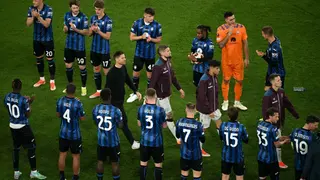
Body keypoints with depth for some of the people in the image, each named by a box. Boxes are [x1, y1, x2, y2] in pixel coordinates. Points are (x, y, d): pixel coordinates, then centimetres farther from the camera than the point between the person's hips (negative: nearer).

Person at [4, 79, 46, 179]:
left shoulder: (7, 97, -5)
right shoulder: (23, 100, -23)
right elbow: (28, 115, -14)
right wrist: (30, 103, -2)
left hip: (12, 126, 6)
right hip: (23, 126, -6)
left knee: (16, 148, 18)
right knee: (31, 147, 7)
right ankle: (33, 172, 12)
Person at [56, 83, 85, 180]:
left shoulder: (60, 101, -9)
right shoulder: (78, 104, -22)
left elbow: (58, 115, 6)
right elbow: (82, 118, -10)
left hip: (63, 133, 4)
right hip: (75, 135, -4)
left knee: (62, 154, 17)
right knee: (76, 156, 9)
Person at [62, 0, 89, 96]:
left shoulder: (83, 17, -13)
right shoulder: (67, 15, 1)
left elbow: (86, 32, -11)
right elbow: (65, 30, 9)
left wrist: (75, 29, -23)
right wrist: (65, 29, -15)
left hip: (80, 46, -5)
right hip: (69, 45, 5)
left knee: (82, 67, 2)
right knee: (68, 65, 13)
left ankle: (84, 87, 17)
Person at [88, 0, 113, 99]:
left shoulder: (108, 20, -14)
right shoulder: (93, 18, 3)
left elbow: (107, 36, -15)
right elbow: (89, 34, 8)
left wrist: (98, 31, -26)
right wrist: (91, 30, -14)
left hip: (104, 50, -6)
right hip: (94, 49, 6)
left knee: (106, 71, 0)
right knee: (96, 70, 15)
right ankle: (98, 91, 27)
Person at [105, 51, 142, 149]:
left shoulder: (123, 68, -1)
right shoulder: (111, 73, -25)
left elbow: (128, 80, 13)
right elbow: (107, 88, -21)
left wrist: (135, 91, 9)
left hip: (121, 98, 8)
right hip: (115, 100, -8)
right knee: (124, 120, -1)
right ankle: (132, 143, 7)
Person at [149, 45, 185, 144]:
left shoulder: (168, 62, 2)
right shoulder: (158, 66, -25)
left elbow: (172, 77, 14)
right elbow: (152, 82, -25)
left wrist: (179, 89, 19)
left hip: (167, 93, 8)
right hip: (161, 95, -8)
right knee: (169, 115, -1)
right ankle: (179, 139, 5)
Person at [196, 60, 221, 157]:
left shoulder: (214, 77, -1)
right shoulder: (204, 80, -27)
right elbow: (202, 97, -25)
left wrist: (216, 104, 15)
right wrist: (209, 111, -21)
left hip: (214, 107, 8)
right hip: (205, 109, -8)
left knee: (219, 123, 16)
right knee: (203, 128, 5)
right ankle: (199, 149, 21)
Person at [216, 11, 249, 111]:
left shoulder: (241, 27, -7)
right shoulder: (221, 29, -14)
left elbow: (245, 43, 1)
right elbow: (220, 45, -21)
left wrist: (246, 58, 1)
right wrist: (229, 34, -29)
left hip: (238, 60, 2)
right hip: (226, 60, -2)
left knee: (239, 81, 8)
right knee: (226, 80, 10)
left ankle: (237, 102, 23)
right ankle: (225, 102, 24)